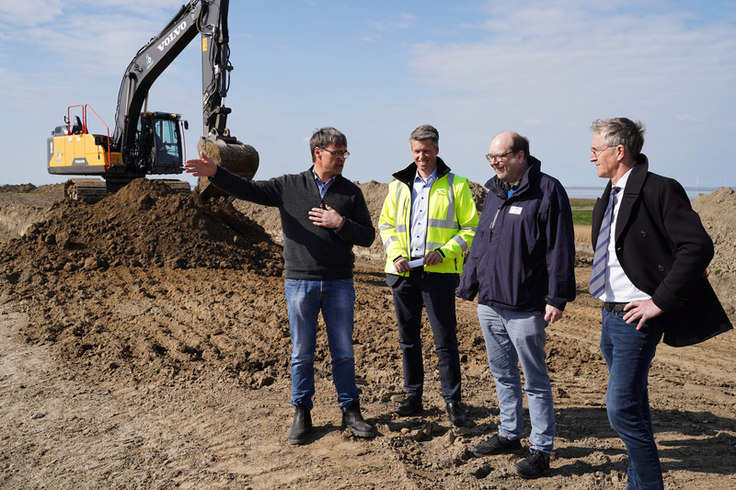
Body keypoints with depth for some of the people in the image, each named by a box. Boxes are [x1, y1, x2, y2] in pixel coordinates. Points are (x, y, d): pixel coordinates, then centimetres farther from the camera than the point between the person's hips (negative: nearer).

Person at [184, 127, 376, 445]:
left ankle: (350, 411, 22)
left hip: (339, 284, 1)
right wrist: (215, 173, -14)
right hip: (300, 283, 0)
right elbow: (248, 189, 0)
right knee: (302, 353, 7)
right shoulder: (289, 186, 3)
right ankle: (301, 414, 20)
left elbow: (367, 236, 3)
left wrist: (340, 223, -13)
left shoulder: (351, 192, 5)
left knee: (343, 353, 8)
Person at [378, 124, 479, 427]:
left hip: (439, 272, -4)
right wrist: (395, 254, -2)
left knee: (445, 339, -2)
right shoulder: (398, 185, 11)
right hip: (403, 272, 4)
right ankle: (413, 397, 24)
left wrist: (443, 252, -13)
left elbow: (471, 229, 1)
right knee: (408, 337, 12)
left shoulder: (456, 185, 2)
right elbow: (385, 223, 15)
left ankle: (452, 401, 10)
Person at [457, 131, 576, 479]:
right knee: (502, 375, 18)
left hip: (525, 307, -7)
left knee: (535, 381, 3)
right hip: (489, 304, 8)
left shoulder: (547, 190, -10)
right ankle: (509, 435, 33)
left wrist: (557, 297, -17)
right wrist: (468, 287, 18)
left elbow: (560, 248, -13)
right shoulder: (494, 193, 13)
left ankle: (542, 450, 14)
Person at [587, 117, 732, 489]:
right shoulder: (608, 197, 13)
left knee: (622, 408, -9)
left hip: (635, 317, -9)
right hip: (610, 315, 9)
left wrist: (660, 301, -21)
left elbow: (698, 247, -22)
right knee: (633, 406, 18)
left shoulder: (659, 190, -14)